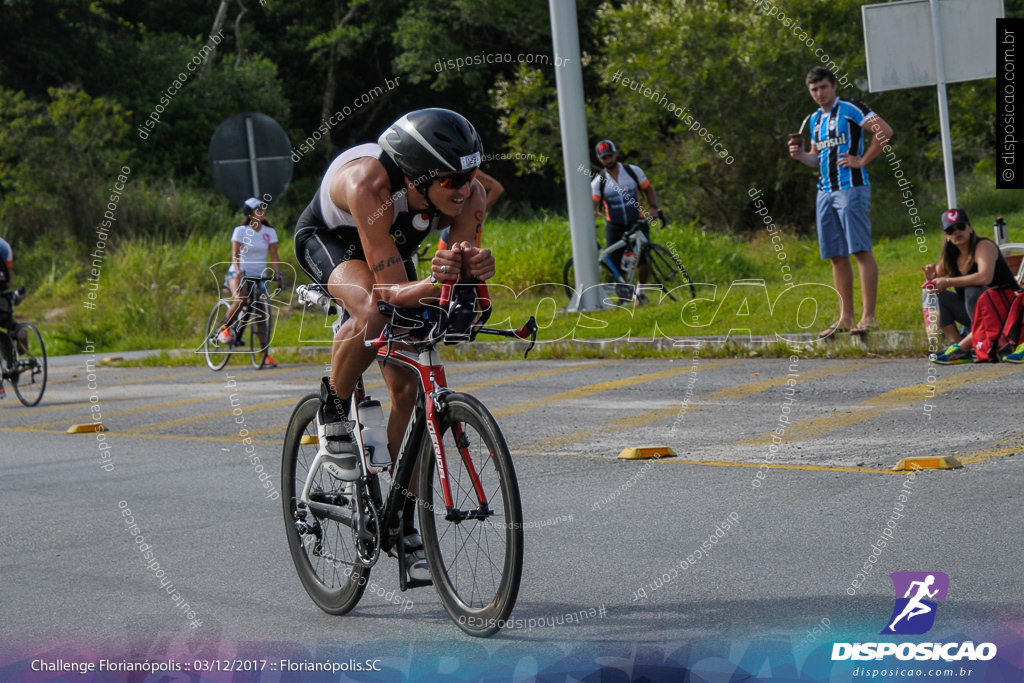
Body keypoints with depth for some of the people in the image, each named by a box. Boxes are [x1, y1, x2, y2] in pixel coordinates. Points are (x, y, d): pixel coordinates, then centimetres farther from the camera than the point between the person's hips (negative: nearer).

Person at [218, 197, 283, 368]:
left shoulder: (270, 232, 3)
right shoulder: (241, 231, -5)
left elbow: (274, 256, -2)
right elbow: (235, 254, -12)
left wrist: (278, 272, -20)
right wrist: (238, 271, -30)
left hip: (258, 276, 4)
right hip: (239, 274, -4)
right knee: (240, 299, -34)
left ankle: (265, 355, -3)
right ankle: (225, 329, -10)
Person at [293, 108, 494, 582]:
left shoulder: (468, 194, -29)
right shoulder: (370, 184, -43)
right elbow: (392, 290, -43)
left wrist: (474, 268, -52)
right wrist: (436, 282, -64)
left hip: (392, 249, 5)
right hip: (327, 240, -5)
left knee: (409, 388, -3)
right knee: (373, 312, -38)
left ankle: (403, 524, 9)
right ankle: (332, 410, -10)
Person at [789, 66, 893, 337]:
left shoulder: (850, 109, -4)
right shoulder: (815, 119, 20)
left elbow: (885, 131, -12)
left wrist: (862, 160, -12)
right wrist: (800, 155, 7)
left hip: (851, 188, -8)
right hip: (825, 191, 8)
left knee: (861, 250, -12)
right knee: (837, 256, 6)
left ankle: (868, 316, -15)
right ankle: (845, 318, 10)